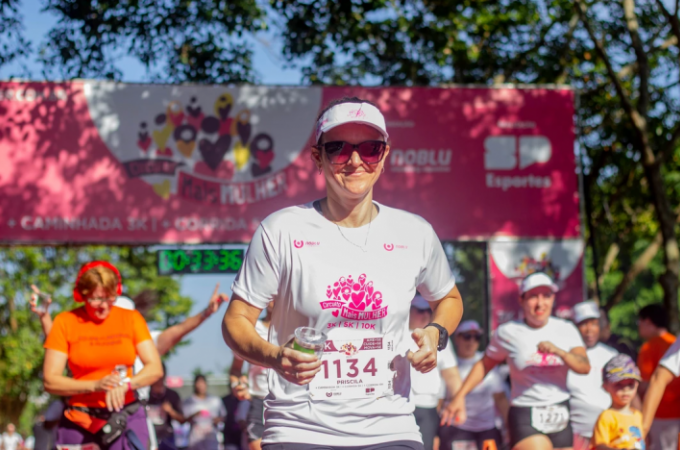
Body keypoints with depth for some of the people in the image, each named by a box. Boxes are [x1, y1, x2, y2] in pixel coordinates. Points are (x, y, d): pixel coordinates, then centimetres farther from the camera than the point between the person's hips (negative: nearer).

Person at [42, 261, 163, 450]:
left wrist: (125, 384, -20)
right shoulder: (66, 322, 0)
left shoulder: (131, 319, 5)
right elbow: (50, 381, -5)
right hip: (80, 418, 0)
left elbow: (155, 369, -1)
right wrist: (95, 385, -18)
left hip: (126, 415, 0)